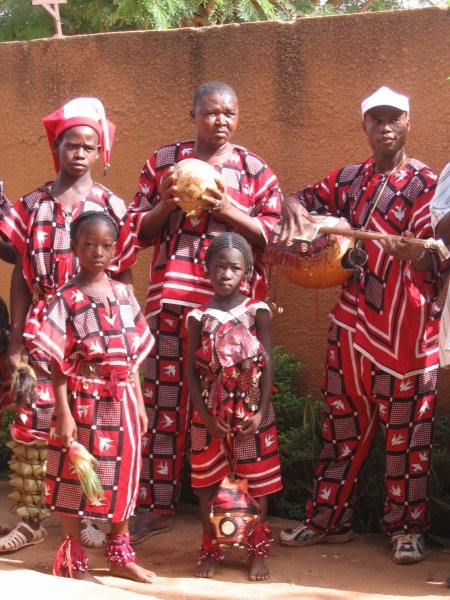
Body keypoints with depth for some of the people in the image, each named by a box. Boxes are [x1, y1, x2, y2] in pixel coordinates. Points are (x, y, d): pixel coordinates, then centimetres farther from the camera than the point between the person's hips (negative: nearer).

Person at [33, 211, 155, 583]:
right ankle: (74, 562, 18)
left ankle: (120, 555, 29)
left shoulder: (123, 294, 6)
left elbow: (132, 355, 11)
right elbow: (58, 363, -10)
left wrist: (139, 403, 10)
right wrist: (63, 413, -15)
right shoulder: (67, 298, -8)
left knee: (121, 476, 14)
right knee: (74, 479, 4)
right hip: (83, 399, -5)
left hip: (121, 401, 5)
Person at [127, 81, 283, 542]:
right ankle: (155, 506, 9)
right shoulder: (162, 162, 13)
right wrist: (167, 205, -7)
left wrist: (228, 209, -10)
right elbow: (138, 231, 13)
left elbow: (274, 235, 4)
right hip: (172, 294, 1)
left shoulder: (255, 170, 10)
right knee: (163, 396, 0)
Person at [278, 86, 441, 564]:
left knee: (405, 427, 1)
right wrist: (295, 206, 1)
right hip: (353, 318, 4)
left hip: (405, 323, -4)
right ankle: (328, 519, 21)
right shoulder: (349, 180, 10)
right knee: (343, 420, 11)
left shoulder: (425, 184, -4)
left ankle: (407, 528, 12)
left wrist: (414, 254, -35)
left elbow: (433, 262, -11)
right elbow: (305, 198, 26)